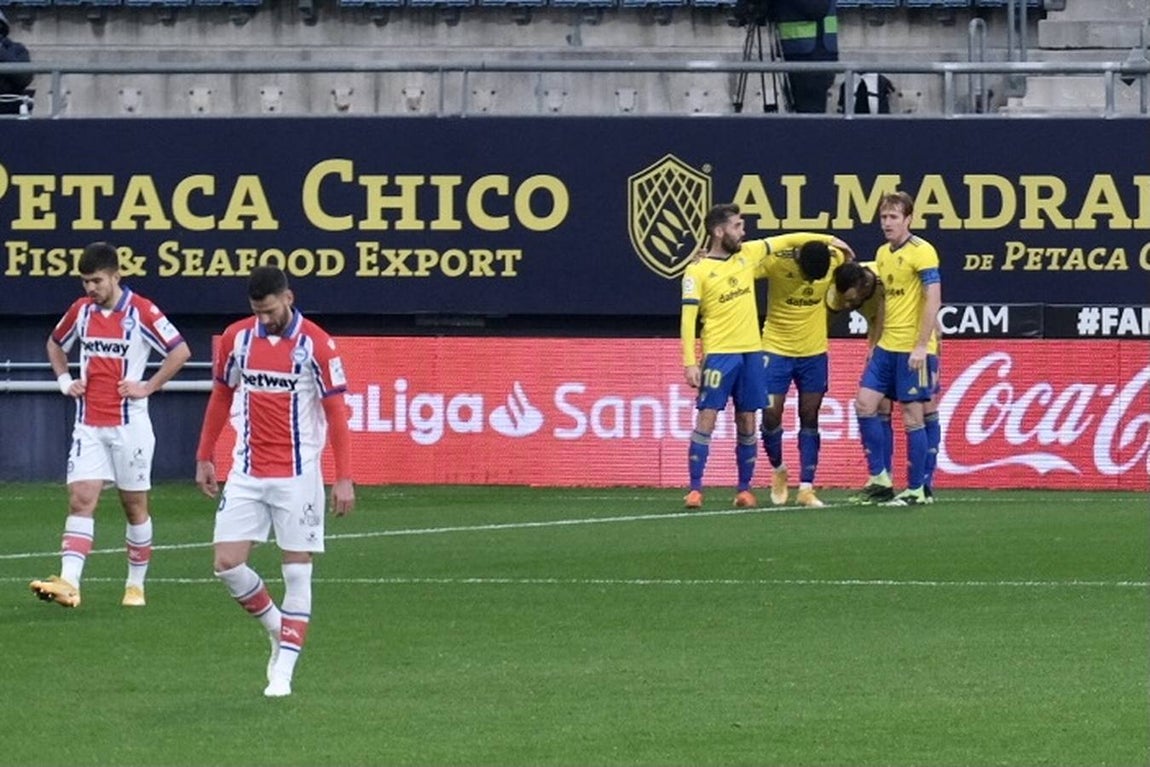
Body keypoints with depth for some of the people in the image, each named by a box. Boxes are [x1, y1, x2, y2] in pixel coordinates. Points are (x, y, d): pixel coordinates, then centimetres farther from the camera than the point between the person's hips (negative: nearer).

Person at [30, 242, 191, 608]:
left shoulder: (141, 312, -9)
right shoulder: (81, 310, 6)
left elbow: (180, 351, -11)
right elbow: (55, 344, 24)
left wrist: (148, 387, -12)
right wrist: (64, 380, 9)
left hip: (129, 424, -4)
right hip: (88, 424, 4)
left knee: (135, 505, 7)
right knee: (80, 500, -9)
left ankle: (136, 585, 18)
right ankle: (68, 583, -20)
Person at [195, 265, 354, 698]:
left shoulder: (316, 345, -9)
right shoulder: (236, 338, 2)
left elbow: (336, 412, -7)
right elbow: (220, 397, 15)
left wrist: (344, 478, -12)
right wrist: (205, 457, 13)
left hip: (297, 476, -4)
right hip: (246, 474, 4)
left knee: (297, 572, -1)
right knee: (227, 564, -4)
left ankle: (283, 670, 3)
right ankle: (277, 628, 21)